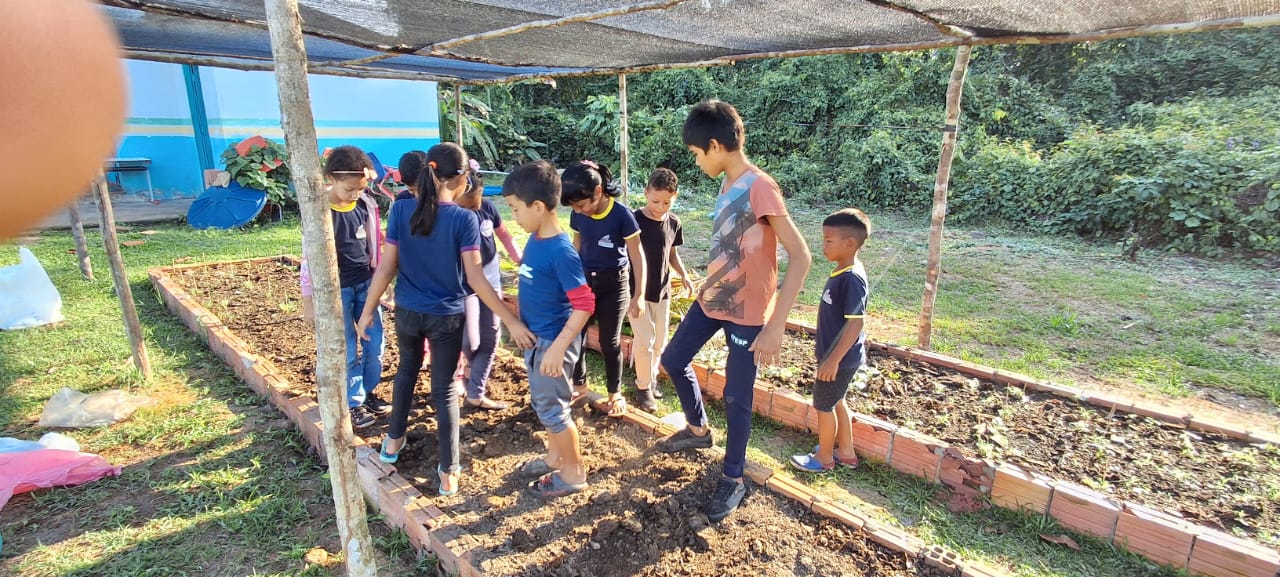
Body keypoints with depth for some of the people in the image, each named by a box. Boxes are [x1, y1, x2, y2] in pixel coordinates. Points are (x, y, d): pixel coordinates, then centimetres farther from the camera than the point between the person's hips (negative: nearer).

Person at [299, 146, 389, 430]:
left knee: (376, 344, 11)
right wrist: (308, 301, -7)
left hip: (366, 283, 5)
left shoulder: (367, 204, -4)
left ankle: (368, 392, 31)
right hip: (336, 289, -4)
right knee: (348, 351, 4)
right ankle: (354, 403, 22)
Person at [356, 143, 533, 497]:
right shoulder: (464, 219, -17)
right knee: (444, 389, 8)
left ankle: (393, 441, 44)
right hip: (447, 317, -3)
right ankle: (448, 472, 16)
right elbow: (475, 278, -20)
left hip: (407, 311, 4)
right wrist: (511, 321, -16)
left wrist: (368, 311, 5)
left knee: (407, 369, 29)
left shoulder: (401, 209, -8)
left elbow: (387, 267, -7)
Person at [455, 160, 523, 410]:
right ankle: (472, 365, 32)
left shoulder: (487, 206, -7)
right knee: (470, 341, -7)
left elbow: (503, 234, 9)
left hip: (490, 275, 5)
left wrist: (520, 259, 1)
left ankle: (476, 394, 21)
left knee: (490, 338, 8)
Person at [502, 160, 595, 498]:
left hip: (553, 341, -9)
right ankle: (554, 457, 41)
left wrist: (558, 347, -29)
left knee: (553, 408, 5)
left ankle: (574, 473, 23)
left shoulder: (561, 251, -25)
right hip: (535, 337, 9)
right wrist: (518, 318, 19)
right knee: (543, 403, 22)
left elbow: (584, 304, -26)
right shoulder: (534, 240, 2)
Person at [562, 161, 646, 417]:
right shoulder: (578, 215, -6)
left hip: (614, 283, -4)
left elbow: (637, 255, -13)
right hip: (584, 280, 4)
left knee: (610, 342, 4)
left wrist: (638, 295, -11)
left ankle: (615, 393, 24)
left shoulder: (622, 214, -20)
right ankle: (579, 385, 30)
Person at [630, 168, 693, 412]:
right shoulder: (634, 220, -15)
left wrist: (684, 275, -1)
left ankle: (651, 377, 34)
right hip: (637, 291, -4)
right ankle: (643, 387, 15)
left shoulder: (673, 223, -1)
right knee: (644, 340, -3)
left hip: (662, 291, 5)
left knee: (660, 341, 13)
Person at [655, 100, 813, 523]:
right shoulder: (728, 184, 4)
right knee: (674, 360, 18)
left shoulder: (760, 187, -23)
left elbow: (800, 256, -26)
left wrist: (776, 325, -29)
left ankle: (733, 481, 25)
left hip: (747, 313, -8)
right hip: (712, 299, 9)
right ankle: (698, 430, 41)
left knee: (736, 398, 4)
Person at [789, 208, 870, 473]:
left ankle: (824, 458, 25)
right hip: (837, 355, 9)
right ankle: (846, 452, 37)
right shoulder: (842, 273, 4)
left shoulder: (852, 279, -25)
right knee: (836, 401, 21)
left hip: (840, 359, -9)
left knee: (824, 404, 7)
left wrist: (833, 360, -25)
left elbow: (855, 323, -27)